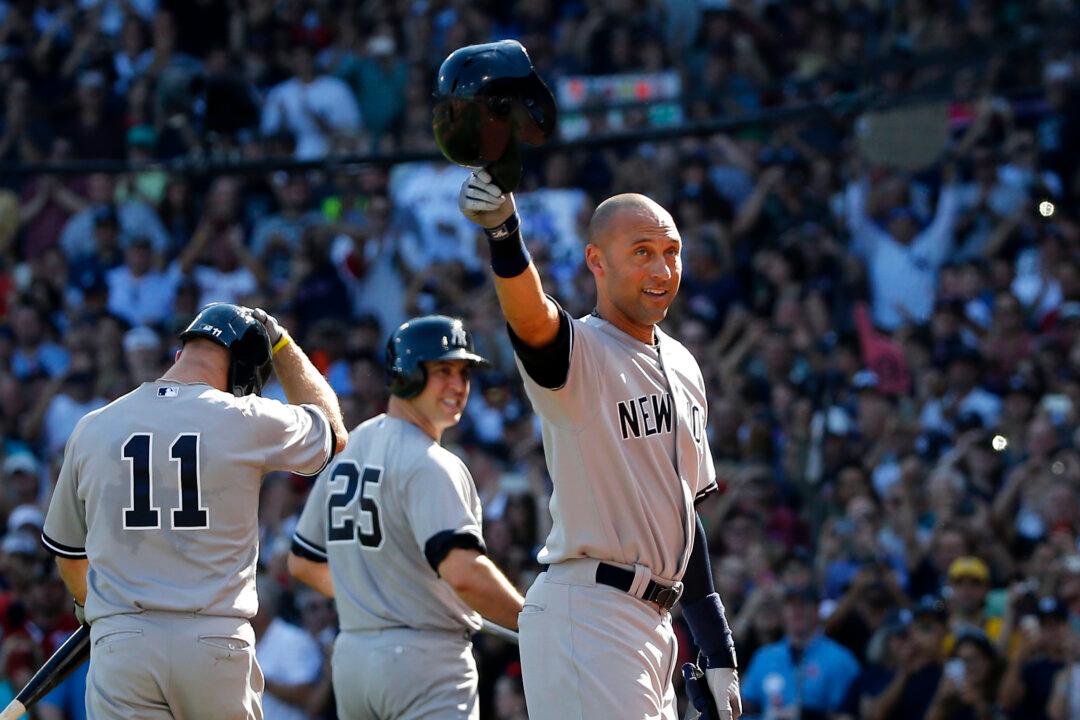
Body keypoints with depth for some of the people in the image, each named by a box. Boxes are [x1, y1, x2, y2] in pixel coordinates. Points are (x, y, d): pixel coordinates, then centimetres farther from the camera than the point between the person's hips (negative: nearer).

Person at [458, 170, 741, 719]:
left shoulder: (682, 366, 17)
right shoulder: (577, 352, -7)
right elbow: (531, 320, -32)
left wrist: (716, 648, 20)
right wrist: (503, 234, -52)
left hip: (652, 623, 9)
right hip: (584, 614, -9)